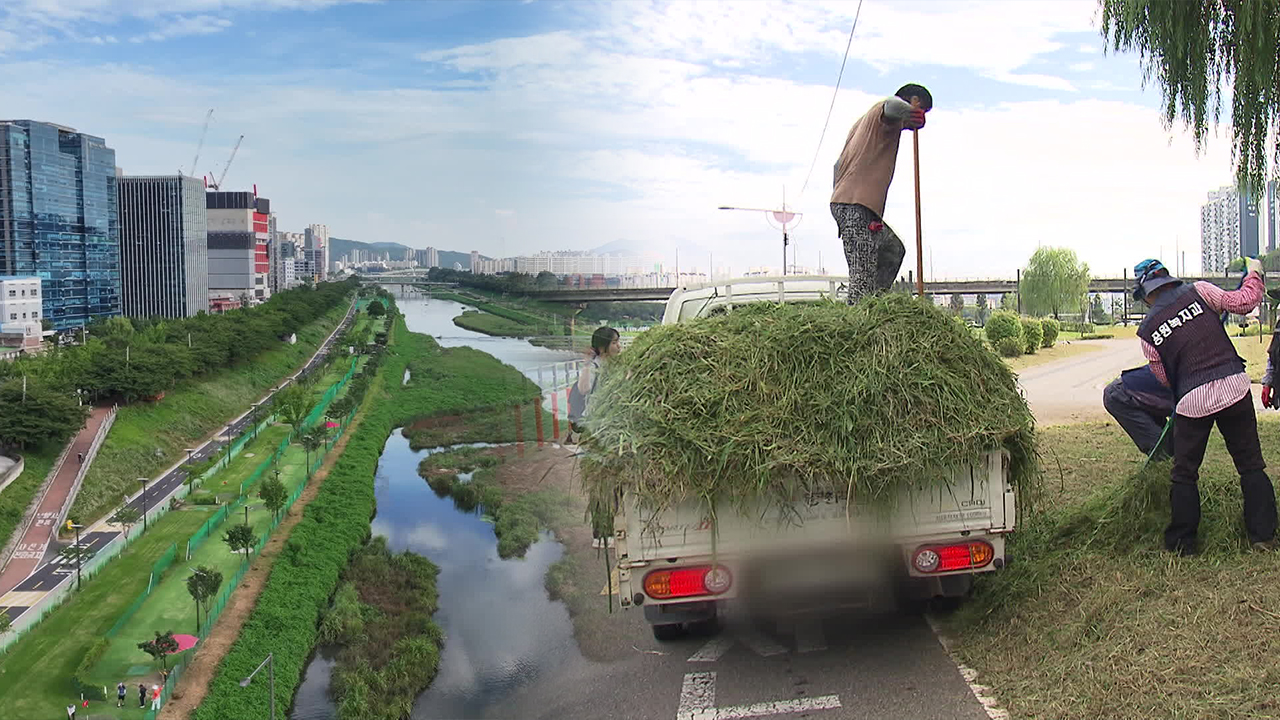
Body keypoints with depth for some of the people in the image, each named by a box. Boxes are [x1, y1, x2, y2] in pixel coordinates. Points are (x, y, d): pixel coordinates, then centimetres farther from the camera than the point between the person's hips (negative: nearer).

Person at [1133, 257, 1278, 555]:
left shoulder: (1147, 331, 3)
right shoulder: (1199, 291, 1)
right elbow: (1244, 302, 7)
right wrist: (1254, 273, 24)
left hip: (1192, 400, -1)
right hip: (1234, 388, 1)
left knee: (1184, 474, 11)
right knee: (1251, 465, 14)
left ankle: (1182, 544, 14)